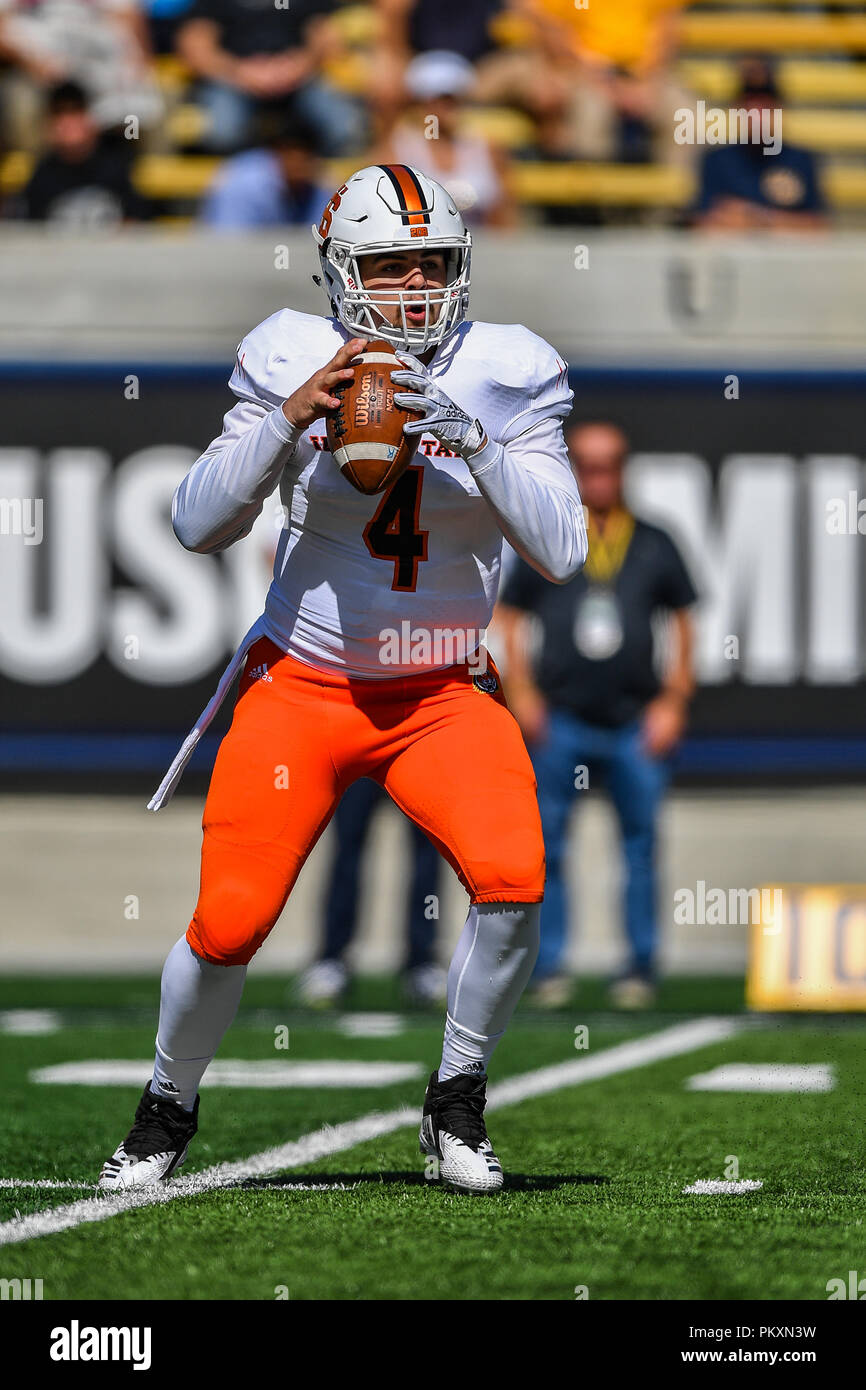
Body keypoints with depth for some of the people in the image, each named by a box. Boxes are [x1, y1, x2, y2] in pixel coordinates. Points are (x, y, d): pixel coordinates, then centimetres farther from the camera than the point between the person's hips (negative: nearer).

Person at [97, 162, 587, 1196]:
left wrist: (471, 439, -27)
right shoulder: (294, 364, -9)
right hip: (302, 687, -1)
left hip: (443, 697, 1)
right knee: (228, 925, -8)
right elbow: (199, 526, -12)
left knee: (512, 879, -23)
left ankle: (456, 1108, 0)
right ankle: (168, 1108, 23)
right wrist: (289, 419, -25)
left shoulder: (504, 376, -7)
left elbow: (561, 554, -14)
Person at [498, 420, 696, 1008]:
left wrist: (673, 702, 5)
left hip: (635, 724, 0)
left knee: (641, 844, 2)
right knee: (547, 844, -1)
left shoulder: (654, 546, 8)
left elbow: (682, 624, 13)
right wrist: (522, 693, 0)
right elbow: (510, 618, 10)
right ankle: (550, 966, 6)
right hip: (559, 721, 0)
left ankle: (642, 965, 11)